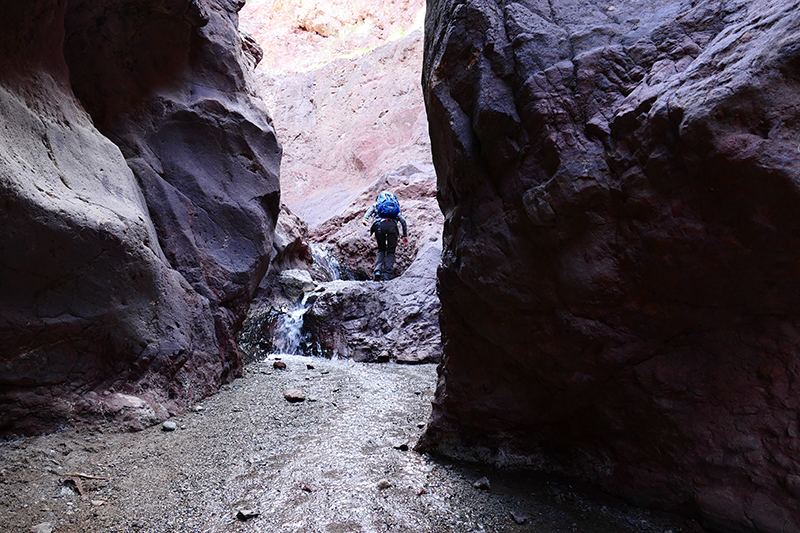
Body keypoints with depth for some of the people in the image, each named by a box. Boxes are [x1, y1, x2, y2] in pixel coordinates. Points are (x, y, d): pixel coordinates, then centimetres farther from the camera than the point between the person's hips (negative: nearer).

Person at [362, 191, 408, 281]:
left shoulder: (376, 205, 32)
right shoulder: (396, 207, 37)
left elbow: (370, 210, 8)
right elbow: (403, 221, 25)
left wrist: (364, 219, -9)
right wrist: (405, 235, 26)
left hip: (379, 224, 0)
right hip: (392, 225, 0)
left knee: (381, 250, 18)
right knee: (390, 251, 10)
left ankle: (378, 270, -4)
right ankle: (387, 276, -3)